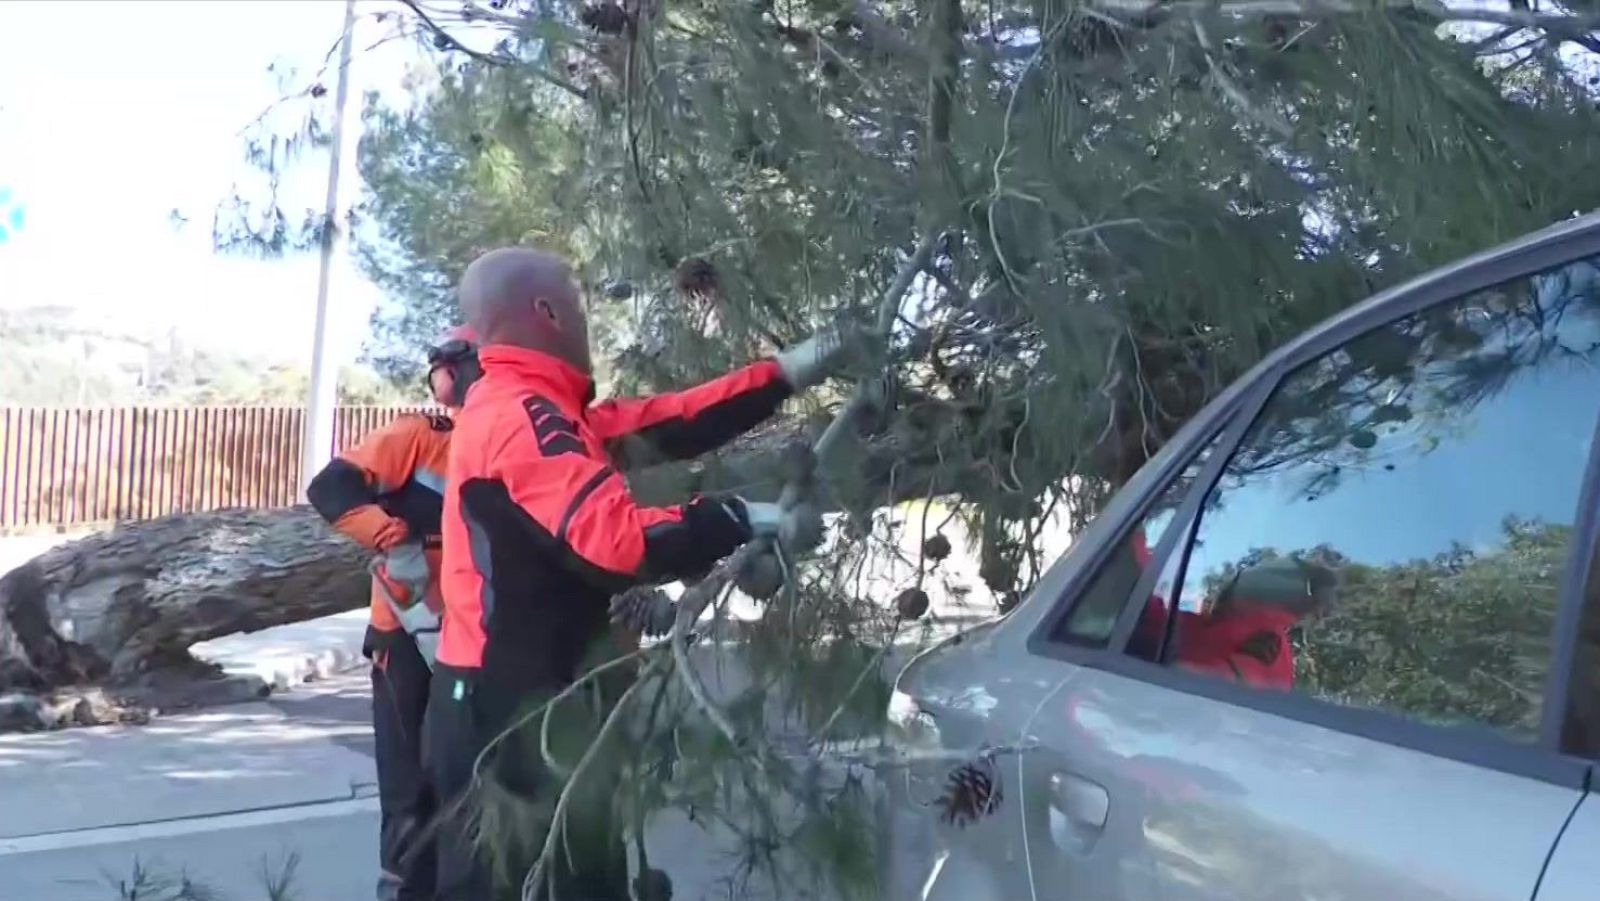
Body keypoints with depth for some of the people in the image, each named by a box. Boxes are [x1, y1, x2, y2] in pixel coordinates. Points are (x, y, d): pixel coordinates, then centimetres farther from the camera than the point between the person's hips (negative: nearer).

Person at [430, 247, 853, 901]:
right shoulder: (521, 418, -19)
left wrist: (784, 375, 10)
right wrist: (745, 522, -18)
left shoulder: (527, 409, 14)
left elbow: (667, 424, 11)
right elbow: (616, 539, -28)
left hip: (529, 701, 10)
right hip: (512, 711, -10)